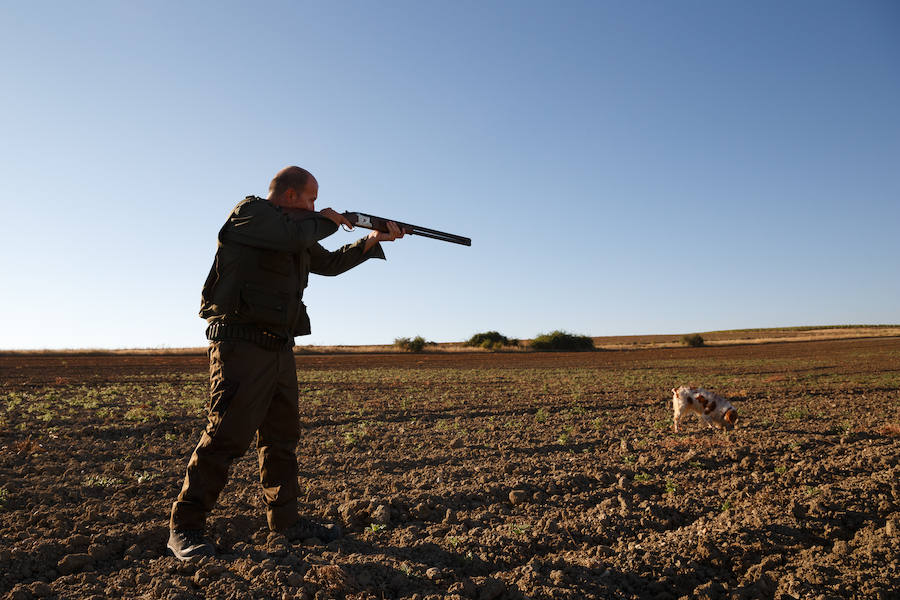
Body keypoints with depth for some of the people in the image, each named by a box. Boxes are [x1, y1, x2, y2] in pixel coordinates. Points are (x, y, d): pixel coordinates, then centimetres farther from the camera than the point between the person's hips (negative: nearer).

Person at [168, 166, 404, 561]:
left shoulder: (298, 234, 20)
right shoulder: (250, 212, -5)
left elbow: (330, 263, 30)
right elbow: (295, 234, -22)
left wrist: (373, 239, 23)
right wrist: (326, 221, -2)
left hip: (279, 350, 9)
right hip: (242, 346, -9)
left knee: (283, 438, 12)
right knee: (227, 436, -10)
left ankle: (285, 520, 22)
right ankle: (184, 528, 3)